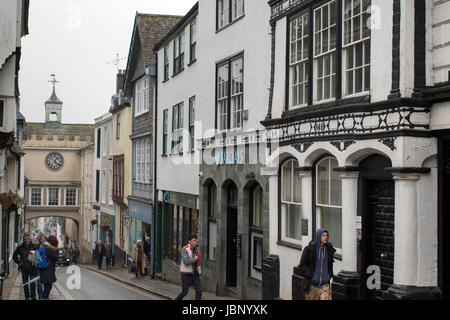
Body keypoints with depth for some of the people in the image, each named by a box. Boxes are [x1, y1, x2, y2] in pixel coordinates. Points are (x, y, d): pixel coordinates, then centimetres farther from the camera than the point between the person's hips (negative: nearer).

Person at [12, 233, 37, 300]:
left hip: (32, 268, -2)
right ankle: (27, 297, 17)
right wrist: (19, 262, 5)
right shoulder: (20, 248, 3)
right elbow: (14, 256, 14)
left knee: (32, 283, -7)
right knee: (25, 283, 8)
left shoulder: (34, 247, -2)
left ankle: (33, 297, -3)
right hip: (24, 268, 2)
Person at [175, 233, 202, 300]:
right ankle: (177, 300, 32)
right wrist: (194, 259, -15)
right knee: (185, 292, 3)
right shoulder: (185, 249, -18)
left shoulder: (196, 249, 5)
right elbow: (186, 261, -31)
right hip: (186, 274, -6)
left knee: (199, 290, -7)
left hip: (194, 274, 6)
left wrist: (200, 274, 13)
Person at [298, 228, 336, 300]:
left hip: (325, 284, 3)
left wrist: (330, 274, 11)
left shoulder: (329, 248, 5)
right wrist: (310, 275, -14)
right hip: (312, 284, -2)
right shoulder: (309, 249, -9)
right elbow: (302, 265, -5)